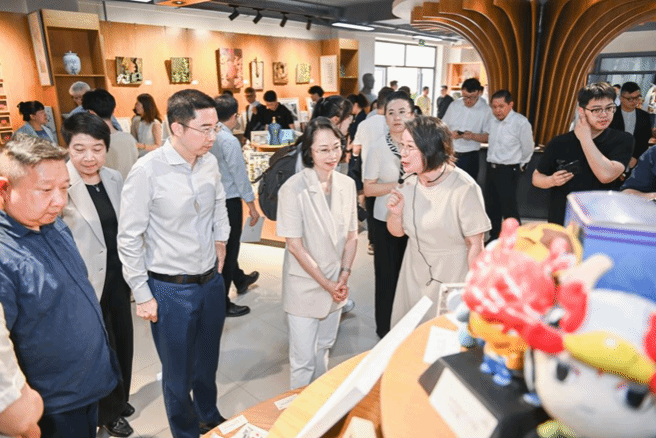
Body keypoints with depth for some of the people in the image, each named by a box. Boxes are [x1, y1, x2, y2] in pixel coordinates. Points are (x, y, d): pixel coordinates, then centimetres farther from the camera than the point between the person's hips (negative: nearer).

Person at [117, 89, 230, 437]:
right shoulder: (147, 171, -18)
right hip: (171, 289, -5)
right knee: (178, 372, 14)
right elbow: (129, 239, -13)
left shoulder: (210, 163, -1)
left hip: (211, 281, 5)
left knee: (208, 362, 24)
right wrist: (142, 295, -10)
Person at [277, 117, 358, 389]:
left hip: (336, 283, 5)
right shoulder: (293, 189, -19)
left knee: (324, 347, 23)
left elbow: (352, 236, 4)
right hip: (305, 284, -5)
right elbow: (295, 245, -17)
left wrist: (344, 277, -4)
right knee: (304, 358, 7)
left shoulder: (347, 185, -3)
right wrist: (326, 284, -13)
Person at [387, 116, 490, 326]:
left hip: (451, 277, -5)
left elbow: (475, 245, -16)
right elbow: (398, 232, 7)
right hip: (414, 275, 5)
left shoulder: (464, 188, -22)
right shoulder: (410, 184, -4)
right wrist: (395, 213, -14)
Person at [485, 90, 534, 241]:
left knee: (509, 209, -4)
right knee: (491, 206, 15)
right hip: (491, 168, 7)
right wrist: (493, 162, 15)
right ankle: (494, 238, 30)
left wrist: (518, 165, 6)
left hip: (508, 171, -7)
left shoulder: (521, 123, -16)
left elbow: (528, 150, -6)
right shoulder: (493, 121, 6)